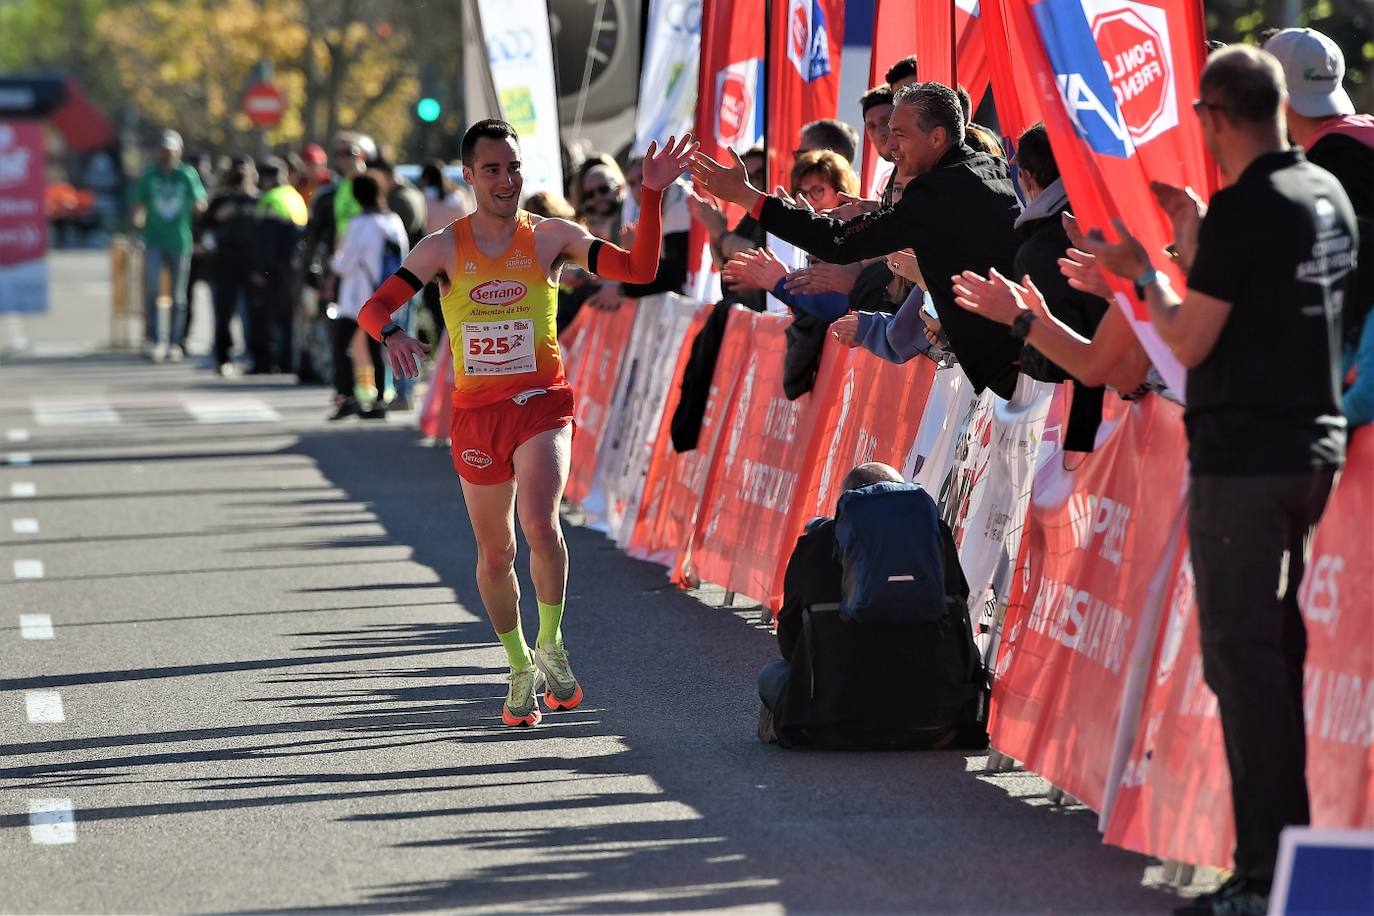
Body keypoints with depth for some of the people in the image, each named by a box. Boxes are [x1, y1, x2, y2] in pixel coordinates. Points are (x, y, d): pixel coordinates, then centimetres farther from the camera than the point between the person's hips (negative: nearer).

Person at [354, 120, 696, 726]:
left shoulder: (551, 237, 0)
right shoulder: (443, 248, 0)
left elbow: (638, 270, -7)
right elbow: (375, 308, -6)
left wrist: (652, 196, -18)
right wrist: (392, 334, -29)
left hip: (541, 403, -2)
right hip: (476, 412, 2)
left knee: (541, 524, -24)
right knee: (495, 553, 8)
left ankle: (551, 644, -2)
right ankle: (521, 669, 28)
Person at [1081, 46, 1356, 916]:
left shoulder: (1242, 210, -17)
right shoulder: (1328, 194, 9)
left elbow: (1189, 341, -13)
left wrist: (1143, 270, 2)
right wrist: (1199, 239, 21)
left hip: (1243, 458, -9)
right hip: (1315, 443, 9)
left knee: (1242, 655, -6)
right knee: (1279, 647, 16)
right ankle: (1290, 841, 21)